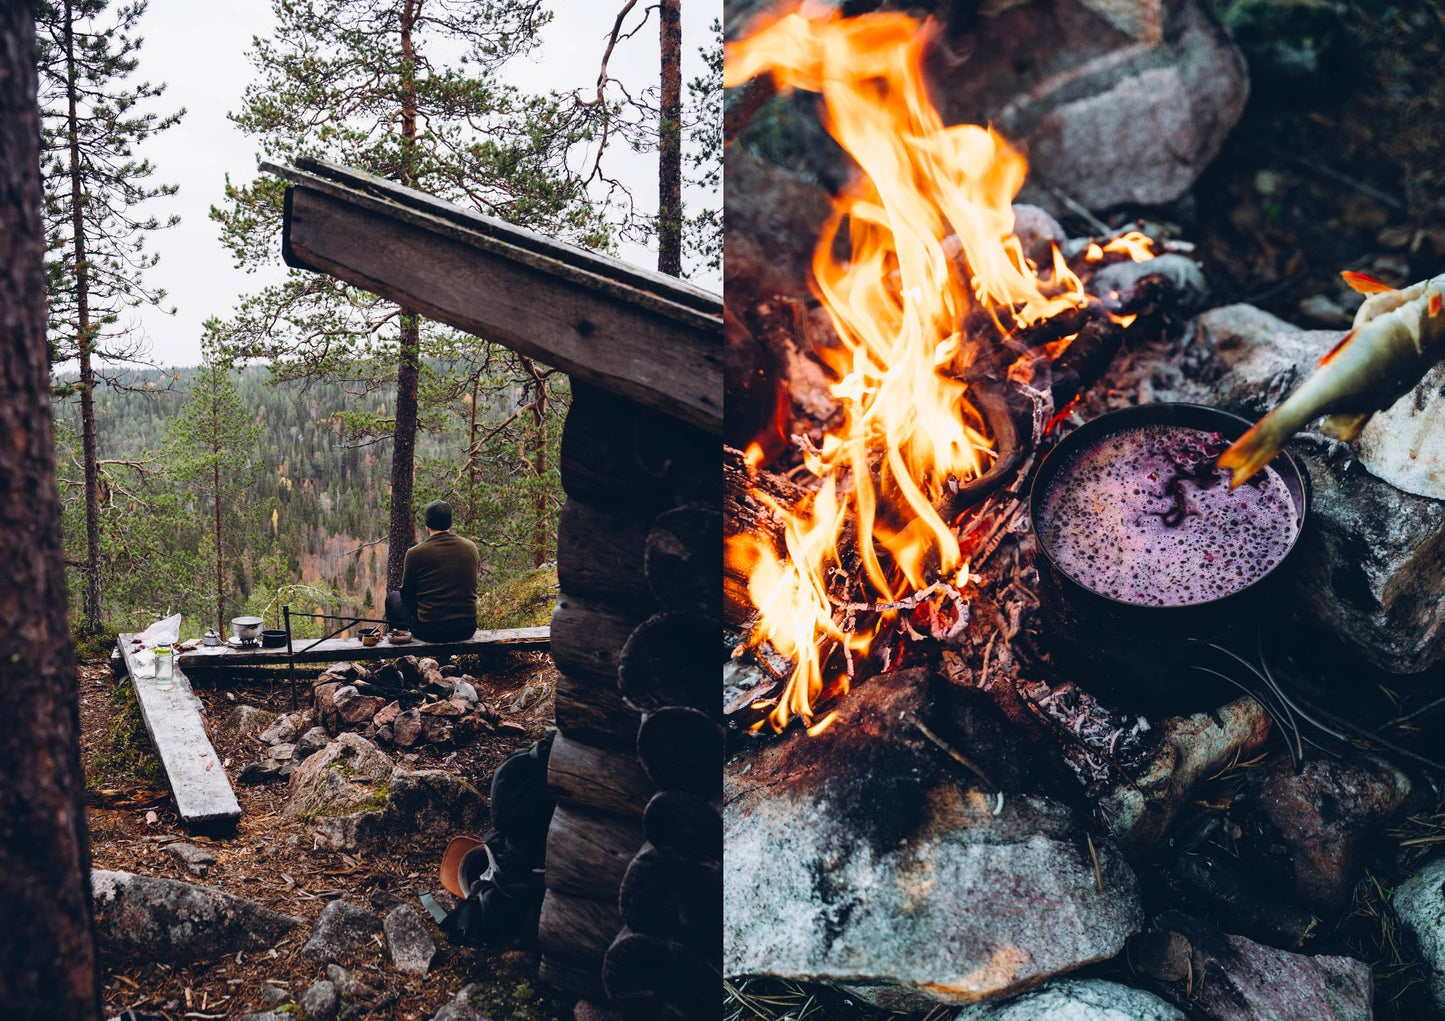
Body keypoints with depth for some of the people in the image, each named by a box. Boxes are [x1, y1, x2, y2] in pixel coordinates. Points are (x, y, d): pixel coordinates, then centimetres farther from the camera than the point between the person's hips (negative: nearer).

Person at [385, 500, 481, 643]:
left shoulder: (415, 553, -11)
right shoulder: (471, 547, -1)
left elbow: (406, 595, 1)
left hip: (430, 631, -4)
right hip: (467, 629, 4)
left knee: (392, 597, 25)